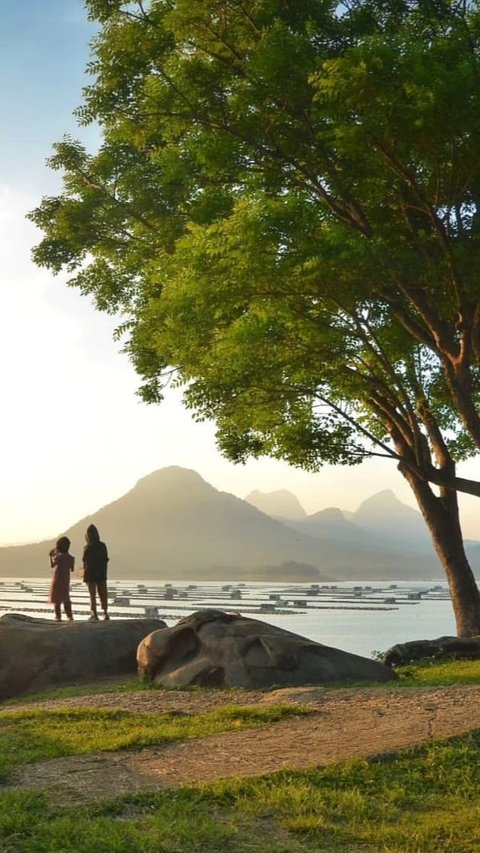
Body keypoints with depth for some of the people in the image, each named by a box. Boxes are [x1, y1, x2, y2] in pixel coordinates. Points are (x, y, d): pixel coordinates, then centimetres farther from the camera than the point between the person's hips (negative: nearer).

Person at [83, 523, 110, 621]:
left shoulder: (87, 548, -17)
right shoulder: (103, 546, -4)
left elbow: (85, 563, -12)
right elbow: (106, 560, 2)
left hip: (91, 574, -4)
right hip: (102, 573, 4)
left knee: (92, 595, 6)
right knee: (103, 594, 13)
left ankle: (95, 615, 8)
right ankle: (105, 613, 14)